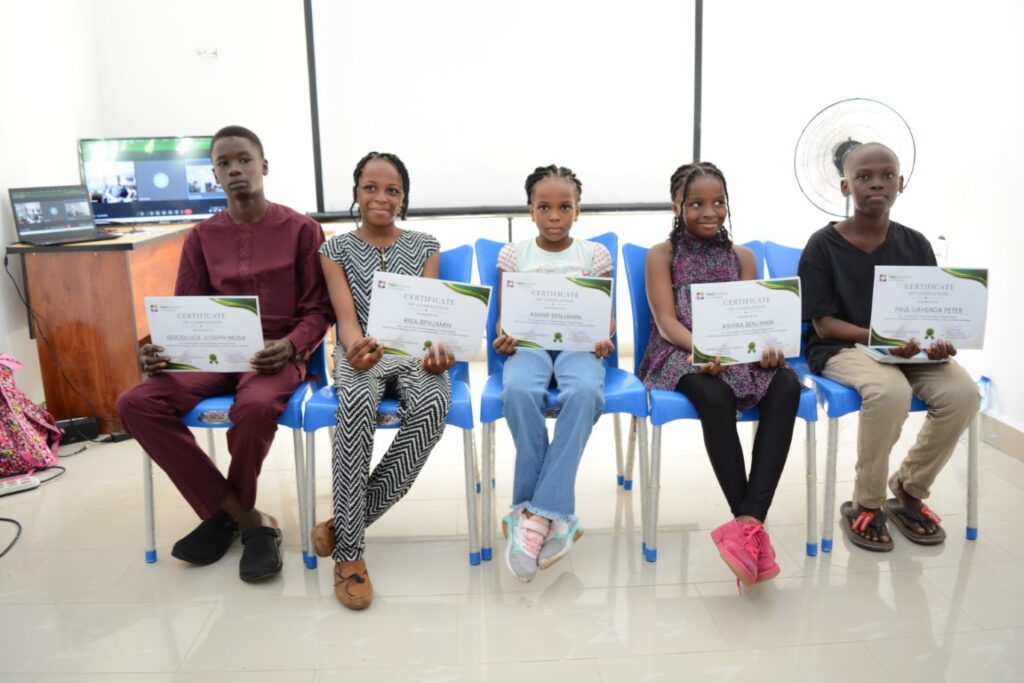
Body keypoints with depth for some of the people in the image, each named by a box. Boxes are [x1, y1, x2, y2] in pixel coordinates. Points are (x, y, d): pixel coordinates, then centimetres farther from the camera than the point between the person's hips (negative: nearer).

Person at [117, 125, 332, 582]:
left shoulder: (301, 229, 2)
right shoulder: (202, 237, 12)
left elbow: (318, 310, 0)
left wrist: (290, 346, -21)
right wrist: (159, 349, -12)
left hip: (277, 354, -4)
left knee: (255, 406, -38)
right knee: (135, 404, -22)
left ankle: (226, 512, -4)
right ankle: (247, 519, -14)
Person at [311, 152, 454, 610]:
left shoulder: (425, 246, 13)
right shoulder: (336, 249, 10)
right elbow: (347, 317, -2)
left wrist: (436, 349, -21)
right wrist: (357, 351, -27)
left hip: (414, 351, 1)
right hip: (361, 355, -1)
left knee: (433, 405, -36)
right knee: (358, 401, -39)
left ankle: (349, 521, -20)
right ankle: (349, 551, -29)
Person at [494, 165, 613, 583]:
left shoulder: (594, 254, 12)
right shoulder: (513, 254, 12)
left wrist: (604, 338, -13)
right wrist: (503, 337, -12)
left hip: (579, 344, 0)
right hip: (529, 344, 0)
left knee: (585, 392, -37)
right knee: (519, 391, -37)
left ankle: (536, 512, -33)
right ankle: (553, 514, -26)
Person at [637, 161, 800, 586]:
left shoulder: (742, 256, 18)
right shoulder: (662, 254, 7)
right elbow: (666, 321, -6)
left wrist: (766, 344, -18)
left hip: (735, 354, 4)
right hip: (680, 355, -3)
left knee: (786, 385, -30)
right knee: (714, 393, -39)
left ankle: (748, 521, -36)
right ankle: (754, 526, -29)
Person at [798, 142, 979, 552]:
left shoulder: (915, 245, 7)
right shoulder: (823, 246, -5)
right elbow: (824, 323, -9)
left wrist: (938, 341, -16)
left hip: (909, 350, 5)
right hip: (841, 348, -4)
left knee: (962, 392, -24)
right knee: (890, 390, -36)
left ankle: (909, 492, 2)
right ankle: (865, 505, -12)